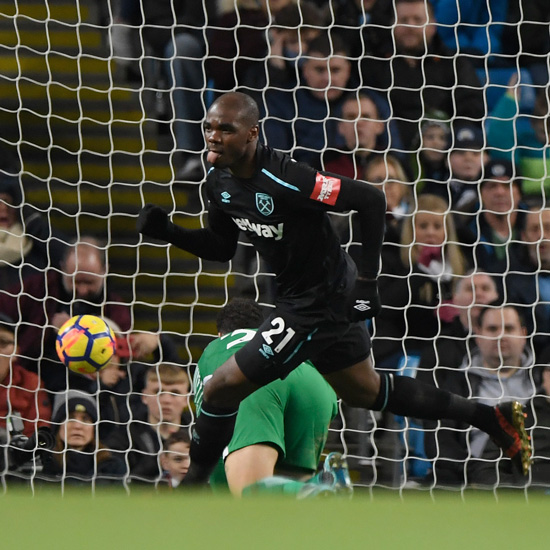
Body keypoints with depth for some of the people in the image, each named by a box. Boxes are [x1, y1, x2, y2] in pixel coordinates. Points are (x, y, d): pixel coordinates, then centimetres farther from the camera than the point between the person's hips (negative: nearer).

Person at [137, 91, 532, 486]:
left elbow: (370, 200, -27)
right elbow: (221, 249, 11)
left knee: (220, 390, -9)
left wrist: (367, 278, -24)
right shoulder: (220, 183, -3)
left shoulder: (282, 180, -30)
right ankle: (491, 418, 35)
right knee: (364, 392, 25)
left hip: (318, 303, -10)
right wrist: (168, 232, -6)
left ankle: (195, 483, 10)